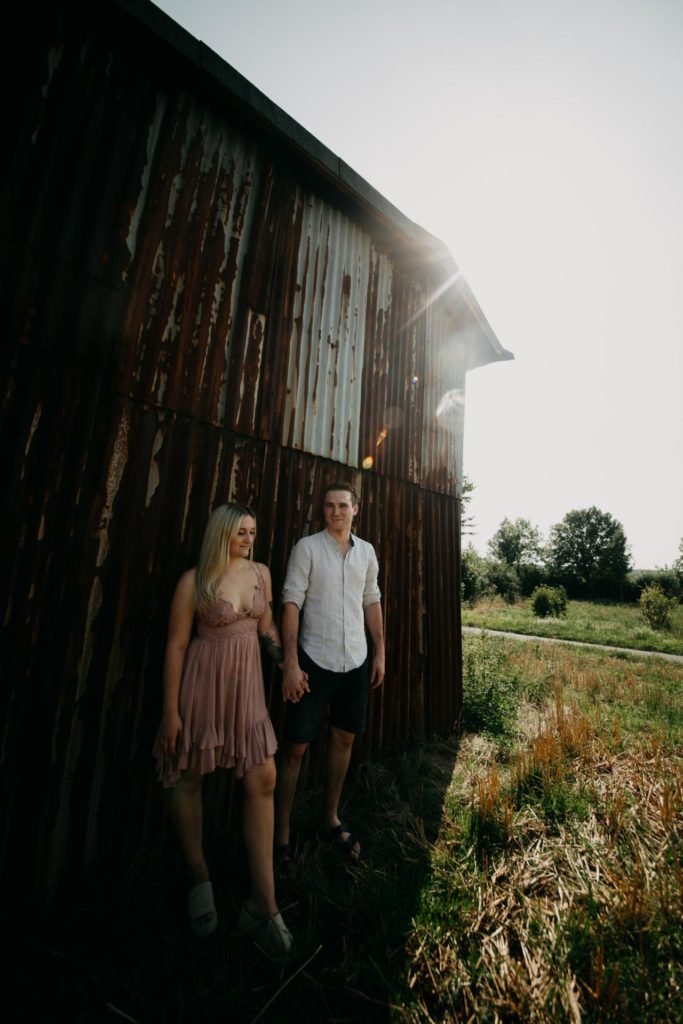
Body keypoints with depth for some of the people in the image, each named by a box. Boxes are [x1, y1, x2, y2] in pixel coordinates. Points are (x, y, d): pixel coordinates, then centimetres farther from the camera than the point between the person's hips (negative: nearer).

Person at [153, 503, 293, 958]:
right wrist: (170, 711, -6)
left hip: (247, 681, 4)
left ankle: (263, 905, 19)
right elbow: (176, 645, -7)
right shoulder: (195, 581, -11)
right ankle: (199, 879, 41)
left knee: (263, 780, 3)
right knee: (189, 778, 14)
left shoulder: (261, 572, 2)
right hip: (203, 681, -3)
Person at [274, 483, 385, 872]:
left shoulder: (367, 551, 5)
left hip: (356, 662, 5)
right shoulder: (307, 547, -9)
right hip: (315, 660, -4)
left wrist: (380, 653, 9)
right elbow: (292, 604, -12)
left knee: (345, 738, 18)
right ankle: (282, 834, 28)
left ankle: (331, 819, 40)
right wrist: (291, 663, -16)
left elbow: (372, 602, 10)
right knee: (297, 746, 6)